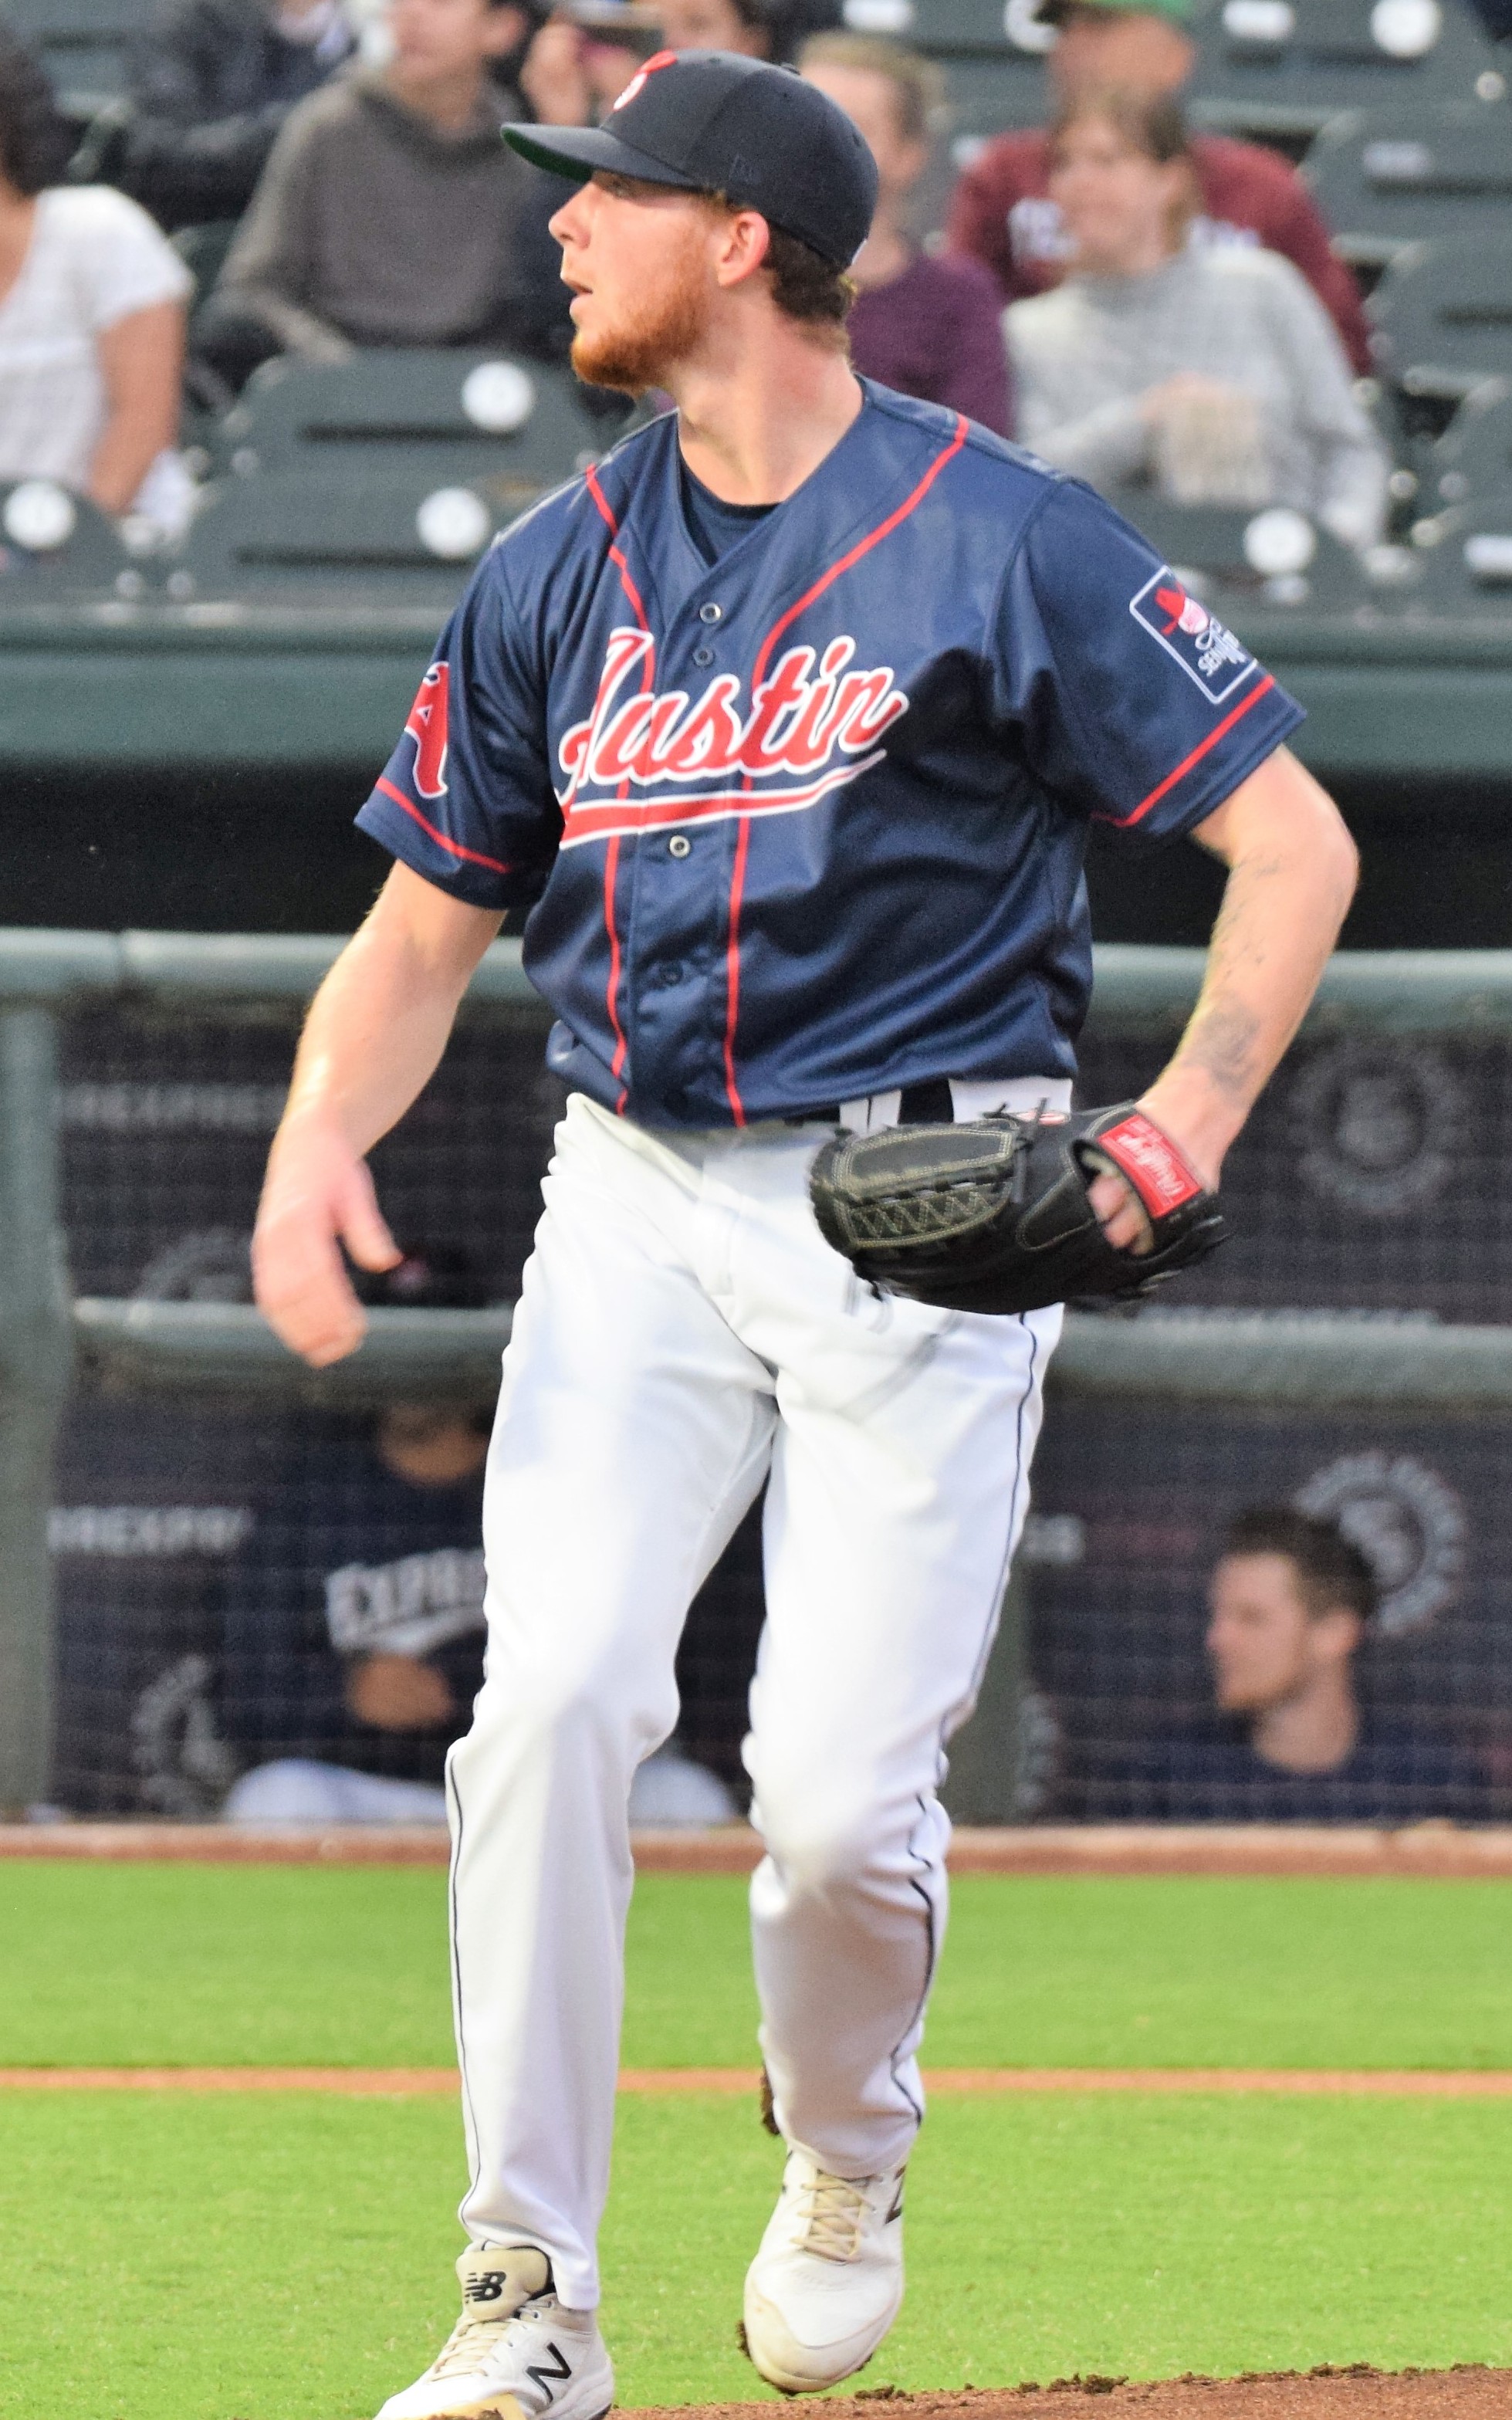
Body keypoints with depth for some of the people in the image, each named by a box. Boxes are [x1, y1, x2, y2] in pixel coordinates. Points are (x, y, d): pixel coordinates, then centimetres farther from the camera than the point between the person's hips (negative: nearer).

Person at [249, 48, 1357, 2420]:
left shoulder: (1002, 537, -6)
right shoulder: (556, 573, 9)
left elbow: (1295, 842, -6)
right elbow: (425, 928, 15)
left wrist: (1195, 1111, -22)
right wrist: (319, 1142, -6)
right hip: (638, 1216, 4)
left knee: (840, 1800, -9)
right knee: (554, 1702, -16)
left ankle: (846, 2153, 26)